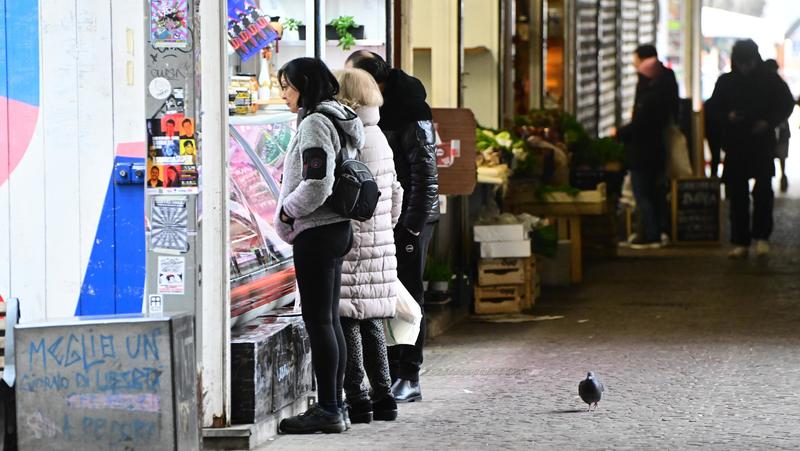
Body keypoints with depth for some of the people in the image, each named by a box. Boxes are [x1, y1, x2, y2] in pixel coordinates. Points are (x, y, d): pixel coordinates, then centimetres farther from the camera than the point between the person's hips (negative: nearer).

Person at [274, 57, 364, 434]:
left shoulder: (314, 124, -15)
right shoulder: (337, 119, 16)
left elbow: (317, 185, -23)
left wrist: (287, 210, -9)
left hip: (315, 233, -10)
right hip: (335, 229, 10)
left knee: (318, 320, -7)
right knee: (329, 320, 12)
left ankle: (327, 410, -5)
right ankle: (334, 405, 16)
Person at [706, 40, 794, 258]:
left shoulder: (770, 79, 0)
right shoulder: (726, 82, 6)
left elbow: (786, 104, 5)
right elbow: (714, 109, 10)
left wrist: (769, 122, -11)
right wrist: (727, 117, -12)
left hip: (762, 144, -2)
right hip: (735, 145, 2)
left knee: (763, 190, -10)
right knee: (737, 194, 3)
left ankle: (761, 236, 0)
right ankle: (741, 242, 7)